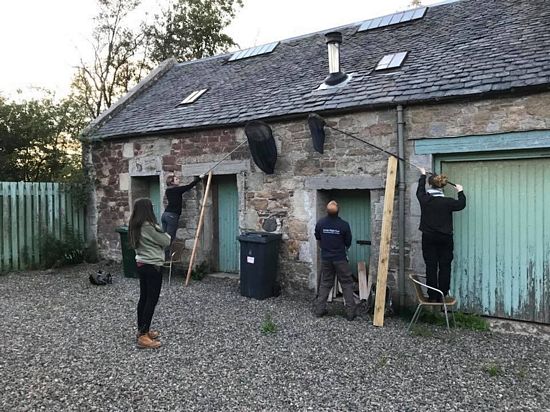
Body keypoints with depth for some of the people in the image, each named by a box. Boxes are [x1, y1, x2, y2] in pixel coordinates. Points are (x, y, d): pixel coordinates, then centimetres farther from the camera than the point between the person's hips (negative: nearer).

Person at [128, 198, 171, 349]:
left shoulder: (135, 226, 6)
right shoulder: (149, 226, -21)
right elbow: (166, 241, -11)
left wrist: (158, 231, 3)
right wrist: (164, 234, 8)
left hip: (141, 264, 9)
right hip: (152, 266, -9)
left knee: (144, 298, 17)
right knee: (152, 300, -3)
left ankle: (142, 330, 28)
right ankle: (143, 337, 0)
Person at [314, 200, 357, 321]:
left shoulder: (320, 223, -6)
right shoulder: (344, 225, -15)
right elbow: (348, 243, -2)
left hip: (325, 258, 3)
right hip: (340, 259, -3)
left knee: (325, 283, 15)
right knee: (347, 284, 6)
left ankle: (319, 309, 17)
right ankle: (350, 312, 7)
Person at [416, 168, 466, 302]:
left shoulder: (424, 199, -6)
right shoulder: (447, 202, -11)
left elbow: (420, 190, 16)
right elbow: (461, 204, 8)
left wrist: (423, 175, 31)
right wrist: (460, 191, 25)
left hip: (428, 238, 1)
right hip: (445, 239, -1)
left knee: (431, 267, 5)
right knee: (444, 267, 6)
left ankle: (432, 296, 8)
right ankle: (443, 295, 9)